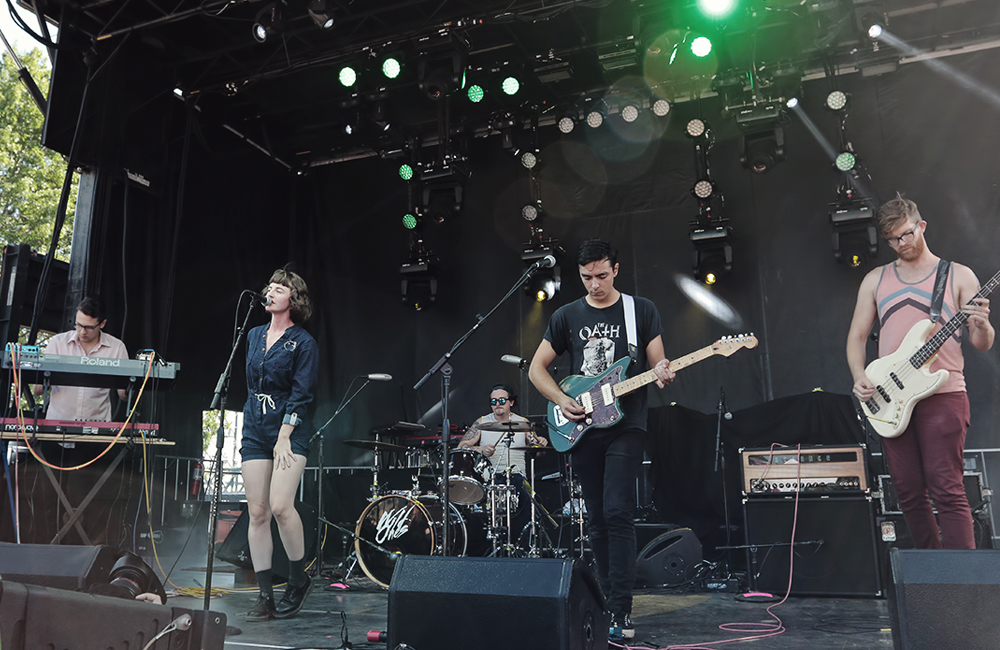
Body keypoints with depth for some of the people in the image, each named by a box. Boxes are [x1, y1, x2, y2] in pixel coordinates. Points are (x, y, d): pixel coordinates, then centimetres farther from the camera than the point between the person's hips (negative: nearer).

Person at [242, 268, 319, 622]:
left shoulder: (303, 343, -4)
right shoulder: (254, 335, 14)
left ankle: (299, 579, 4)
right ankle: (265, 596, 8)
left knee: (280, 505, -18)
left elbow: (300, 395, -9)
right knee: (257, 512, 1)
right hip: (255, 429, 6)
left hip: (290, 430, -5)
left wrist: (283, 437, -14)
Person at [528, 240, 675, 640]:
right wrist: (562, 401, -4)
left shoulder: (641, 310, 4)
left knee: (617, 513, -14)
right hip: (580, 430, 3)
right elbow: (536, 369, 11)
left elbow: (657, 364, 4)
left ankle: (621, 612, -8)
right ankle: (607, 602, 23)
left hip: (625, 426, -3)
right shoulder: (567, 316, 9)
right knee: (597, 520, 9)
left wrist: (662, 376, -20)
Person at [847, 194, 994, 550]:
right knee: (909, 492, 8)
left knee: (947, 490, -10)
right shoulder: (875, 280, 14)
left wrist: (982, 325, -19)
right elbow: (857, 335, 14)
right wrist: (859, 378, -2)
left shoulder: (959, 276, 6)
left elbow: (982, 344, 5)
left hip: (942, 393, -3)